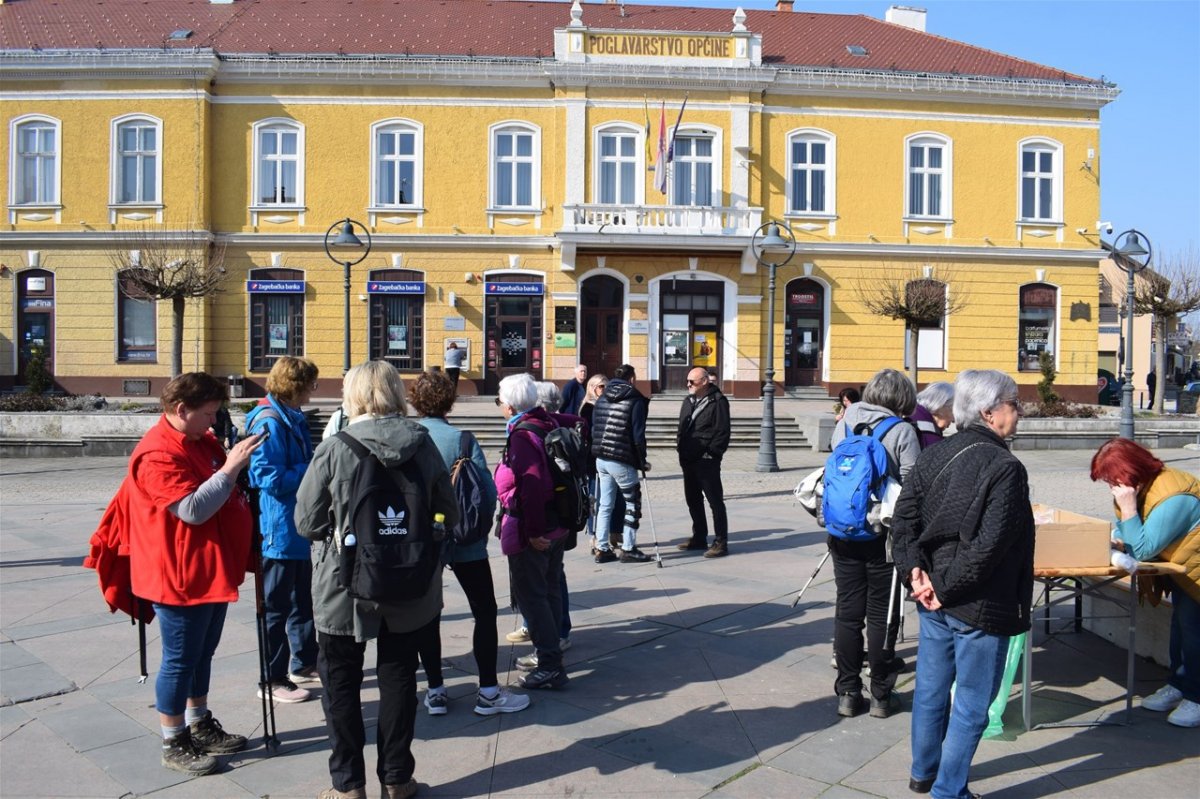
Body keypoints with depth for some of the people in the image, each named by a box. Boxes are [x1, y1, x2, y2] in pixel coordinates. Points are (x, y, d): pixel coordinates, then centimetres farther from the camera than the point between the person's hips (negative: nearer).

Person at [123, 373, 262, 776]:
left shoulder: (201, 442, 9)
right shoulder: (158, 454, -21)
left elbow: (225, 489, 25)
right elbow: (193, 509, -29)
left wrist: (241, 461, 7)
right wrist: (231, 467, -29)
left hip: (214, 570, 9)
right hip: (181, 577, -9)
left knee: (203, 653, 20)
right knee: (181, 659, 4)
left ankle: (200, 725, 35)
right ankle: (174, 744, 19)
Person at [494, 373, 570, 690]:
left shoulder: (522, 434, -20)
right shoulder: (549, 424, 5)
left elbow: (532, 484, -29)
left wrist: (533, 531, -25)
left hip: (530, 529, -9)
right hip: (556, 523, 9)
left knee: (530, 595, 0)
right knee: (548, 590, 19)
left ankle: (550, 666, 3)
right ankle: (549, 652, 32)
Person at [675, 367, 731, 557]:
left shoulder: (718, 402, -10)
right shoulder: (688, 401, 15)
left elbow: (722, 432, -14)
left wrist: (712, 453, -17)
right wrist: (680, 445, 11)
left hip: (707, 461, -9)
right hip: (688, 459, 9)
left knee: (715, 501, -4)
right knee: (693, 500, 16)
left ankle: (720, 543, 1)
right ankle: (699, 538, 28)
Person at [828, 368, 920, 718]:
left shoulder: (844, 423, 2)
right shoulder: (902, 432, -11)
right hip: (883, 534, -3)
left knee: (847, 611, 11)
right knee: (881, 614, 8)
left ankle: (848, 693, 18)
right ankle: (880, 695, 18)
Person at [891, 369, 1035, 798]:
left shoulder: (933, 455, 2)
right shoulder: (1005, 467, -18)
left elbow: (903, 519, -2)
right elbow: (989, 546, -23)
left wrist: (916, 572, -6)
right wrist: (946, 588, -15)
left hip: (934, 600, 7)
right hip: (979, 606, -7)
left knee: (930, 690, 21)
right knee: (971, 706, 10)